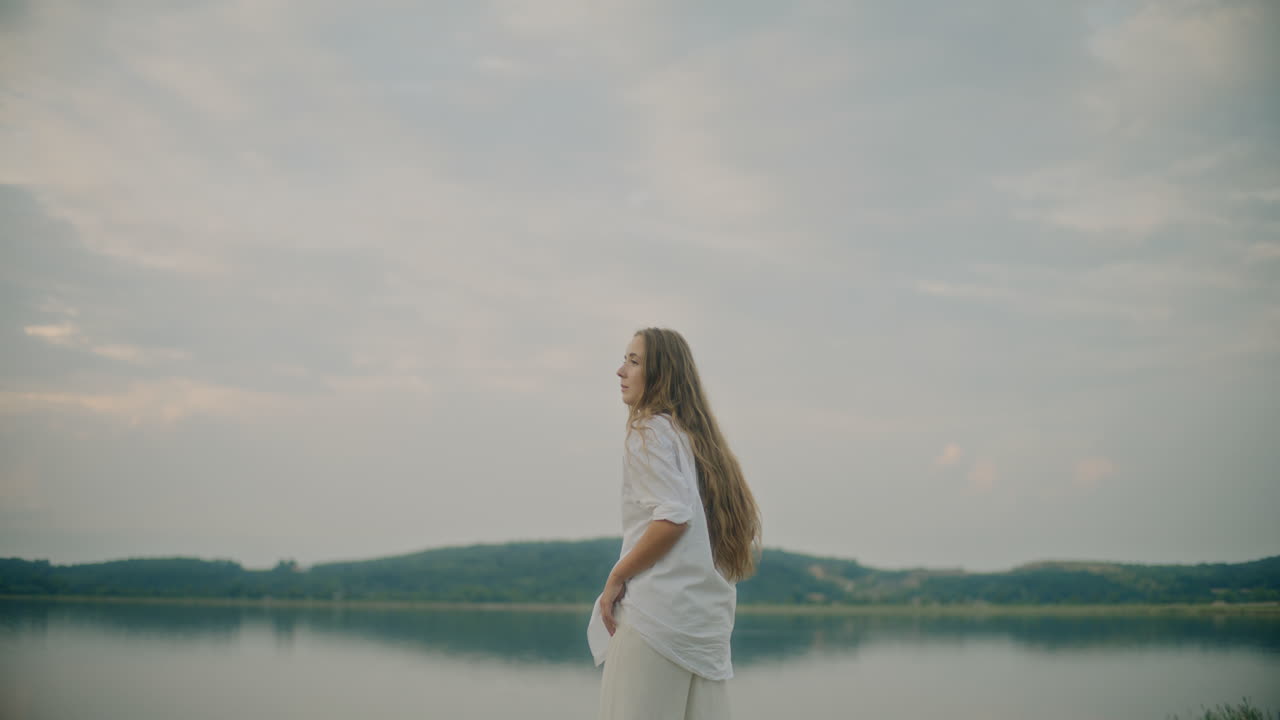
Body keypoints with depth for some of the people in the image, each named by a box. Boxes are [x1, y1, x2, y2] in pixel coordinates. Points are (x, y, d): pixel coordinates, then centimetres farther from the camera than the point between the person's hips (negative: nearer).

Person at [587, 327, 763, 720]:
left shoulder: (649, 430, -5)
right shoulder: (700, 437, 20)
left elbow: (673, 516, -17)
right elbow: (744, 527, 20)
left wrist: (616, 577, -10)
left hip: (658, 610, -9)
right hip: (709, 617, 9)